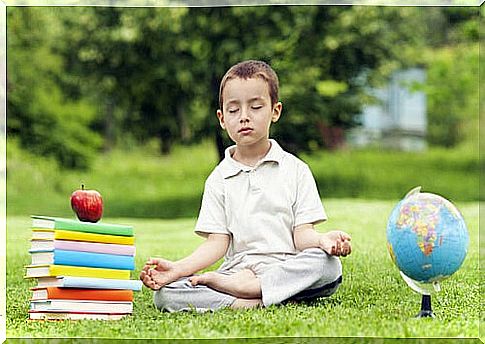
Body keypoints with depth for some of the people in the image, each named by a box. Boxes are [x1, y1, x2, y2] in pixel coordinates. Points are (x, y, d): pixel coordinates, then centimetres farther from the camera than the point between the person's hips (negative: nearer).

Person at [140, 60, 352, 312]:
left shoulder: (295, 170, 9)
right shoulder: (219, 180, 12)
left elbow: (302, 235, 1)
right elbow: (216, 243, 4)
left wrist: (323, 240, -23)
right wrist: (177, 269, -14)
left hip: (287, 268, 0)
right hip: (236, 269, 1)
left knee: (328, 265, -35)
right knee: (164, 294, -23)